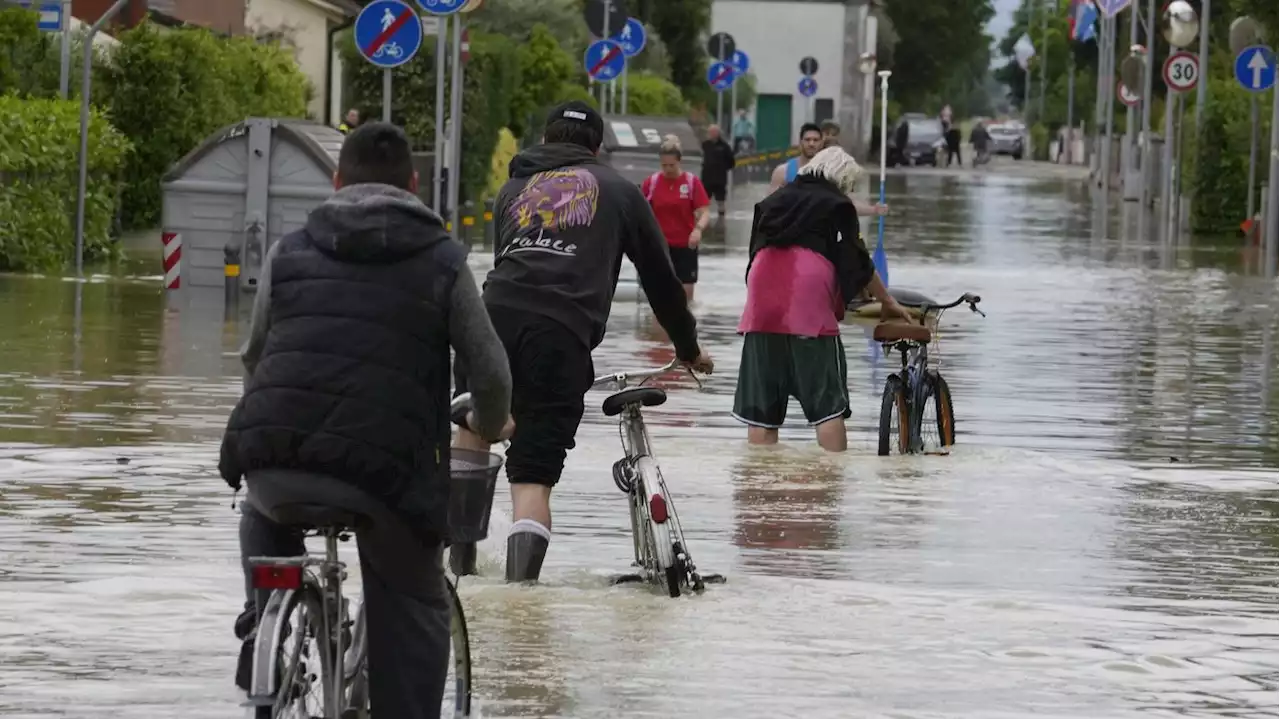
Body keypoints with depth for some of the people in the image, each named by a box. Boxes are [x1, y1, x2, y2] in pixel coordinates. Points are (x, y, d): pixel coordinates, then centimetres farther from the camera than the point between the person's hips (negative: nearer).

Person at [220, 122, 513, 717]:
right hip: (386, 467, -2)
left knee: (266, 512, 38)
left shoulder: (290, 251, 18)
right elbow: (491, 373, 9)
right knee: (414, 608, 17)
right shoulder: (443, 261, 11)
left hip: (274, 455, 2)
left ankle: (263, 621, 19)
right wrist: (489, 425, 32)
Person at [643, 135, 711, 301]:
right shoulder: (651, 182, -2)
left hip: (685, 246, 0)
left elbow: (704, 211, -10)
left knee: (686, 292, 3)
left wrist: (698, 228, -29)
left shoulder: (691, 182, -5)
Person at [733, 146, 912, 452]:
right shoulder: (837, 206, 8)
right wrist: (887, 301, 23)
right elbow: (858, 264, 10)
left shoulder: (775, 200, 24)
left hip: (762, 308, 5)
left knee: (761, 408, 5)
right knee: (828, 404, -2)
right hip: (809, 308, -5)